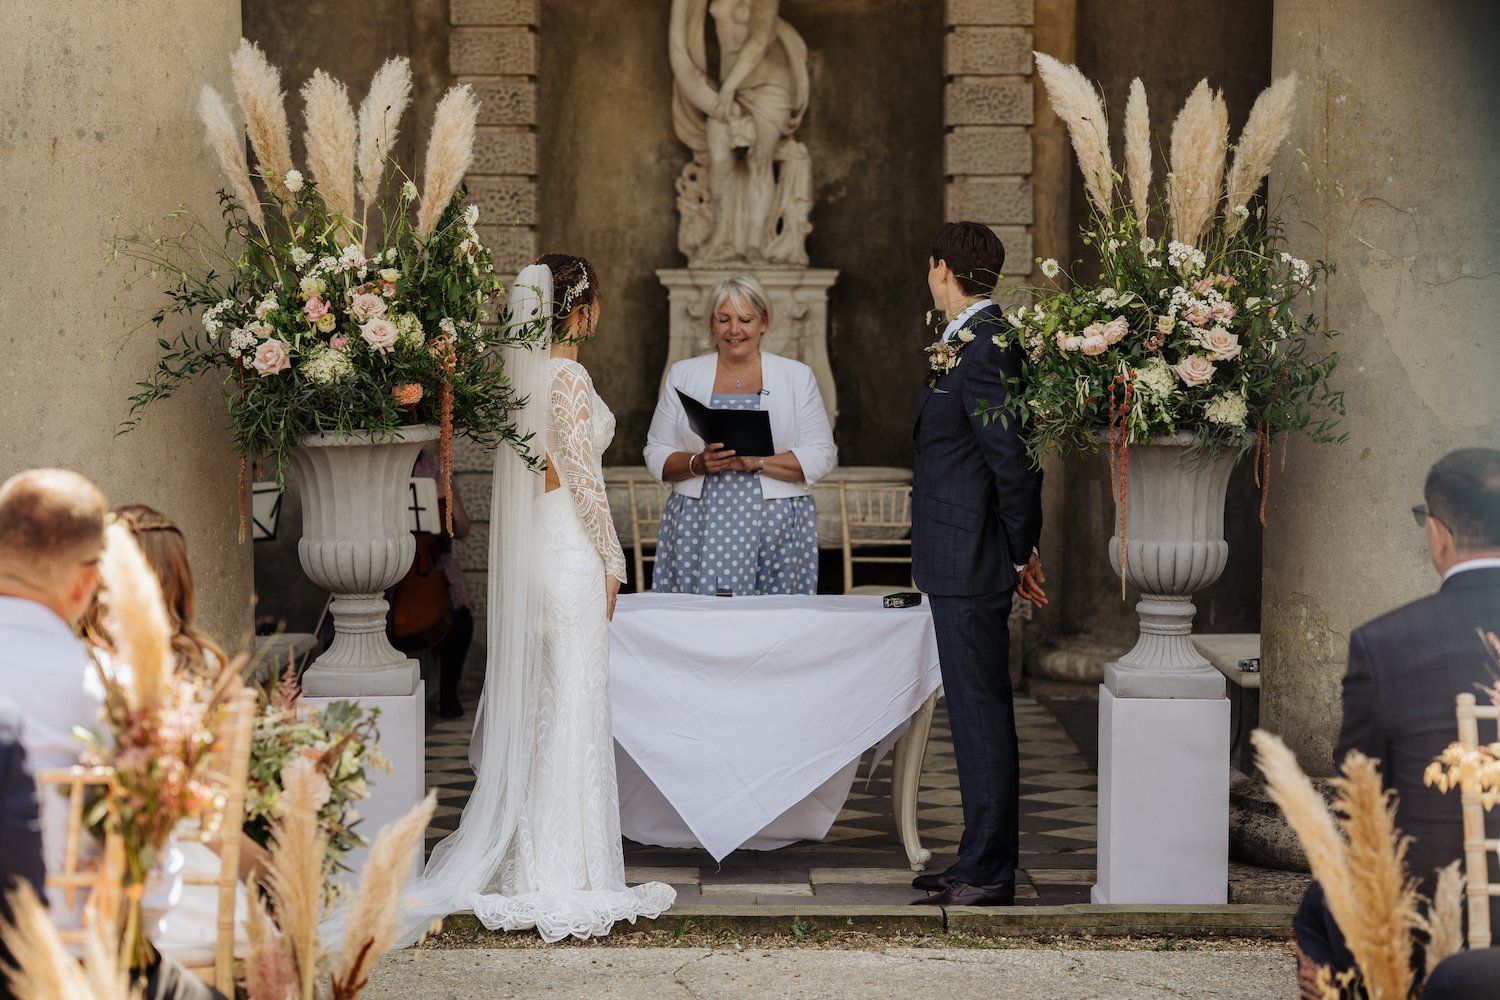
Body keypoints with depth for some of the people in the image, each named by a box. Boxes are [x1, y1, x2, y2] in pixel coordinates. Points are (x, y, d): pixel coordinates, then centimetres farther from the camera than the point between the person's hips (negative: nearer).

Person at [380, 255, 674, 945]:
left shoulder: (514, 370, 9)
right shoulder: (568, 378, -16)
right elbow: (583, 479, -16)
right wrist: (611, 563, -7)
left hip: (520, 546, 8)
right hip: (569, 549, -8)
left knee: (525, 703, 13)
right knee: (570, 706, -2)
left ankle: (515, 857, 19)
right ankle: (563, 876, 2)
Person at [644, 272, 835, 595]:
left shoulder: (797, 377, 7)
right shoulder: (683, 375, 11)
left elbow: (821, 456, 0)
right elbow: (656, 456, 9)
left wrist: (756, 463, -13)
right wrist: (698, 464, -11)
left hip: (777, 531, -1)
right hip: (699, 529, 1)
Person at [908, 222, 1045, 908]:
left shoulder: (981, 350, -18)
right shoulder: (979, 342, 14)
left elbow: (1013, 458, -20)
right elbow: (1014, 456, 18)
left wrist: (1021, 552, -10)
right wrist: (1020, 550, 18)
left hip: (969, 565, -11)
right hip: (960, 563, 11)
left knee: (980, 714, -6)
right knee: (977, 713, 15)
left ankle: (988, 874, -2)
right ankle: (983, 860, 22)